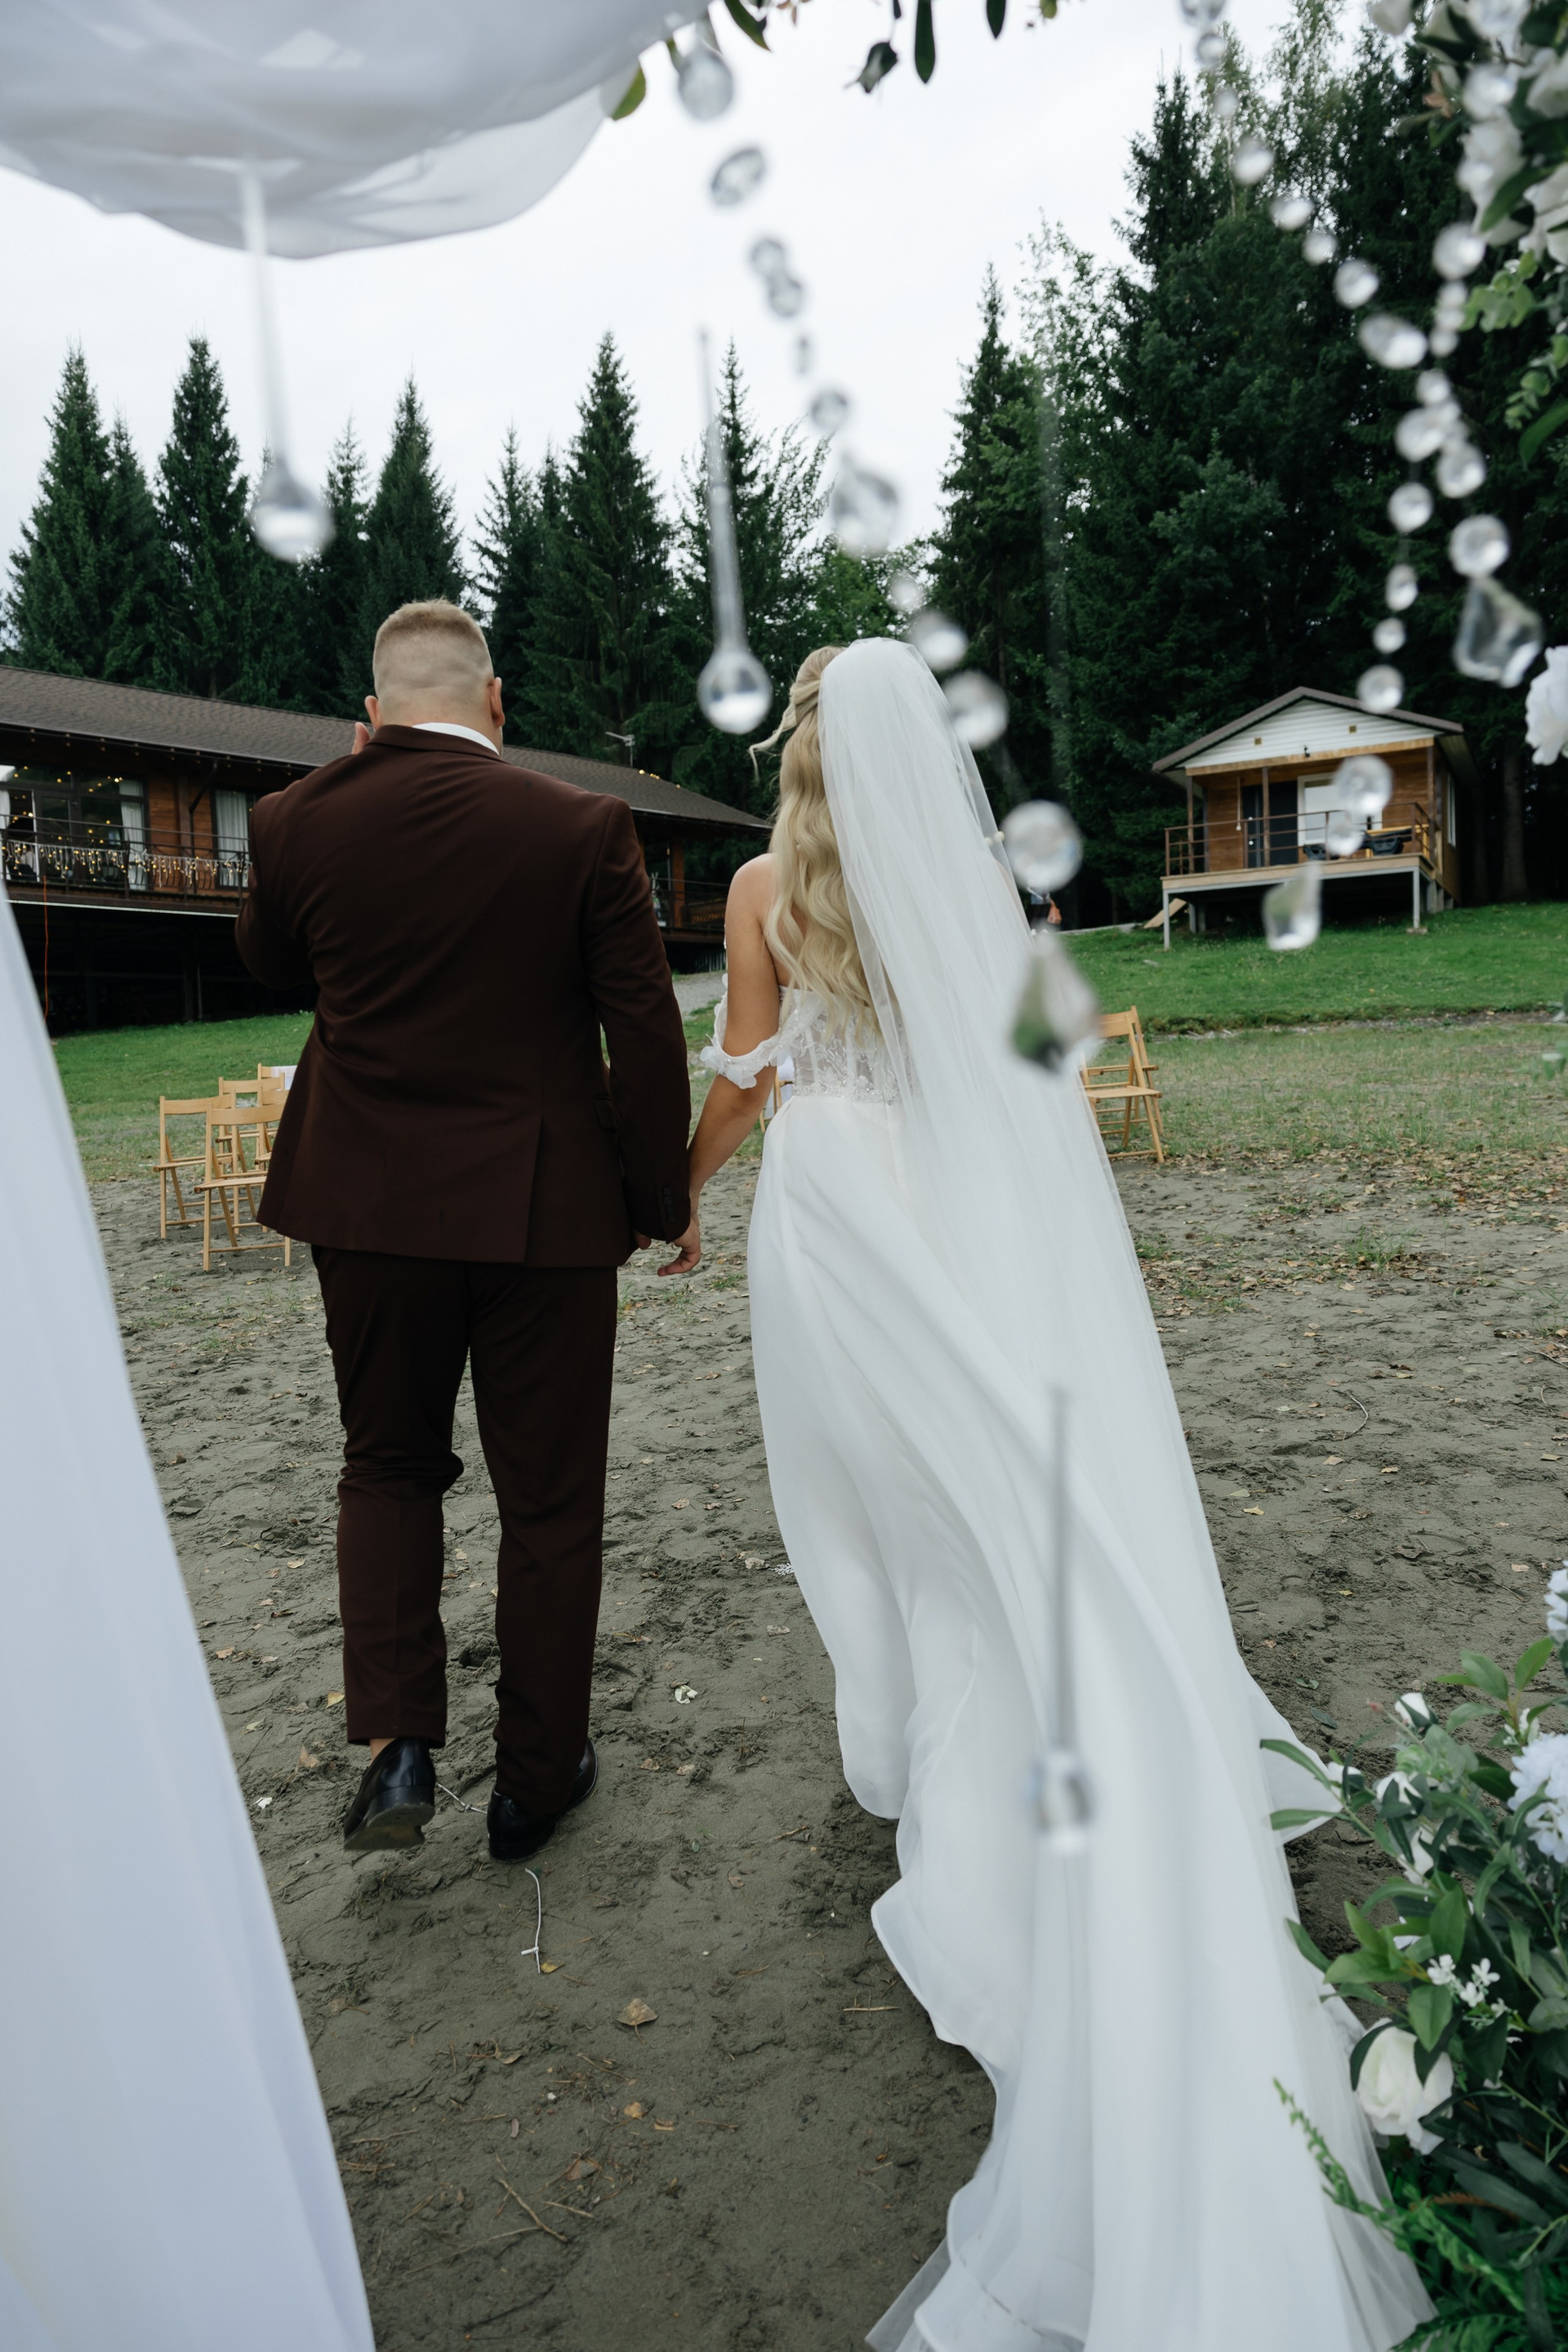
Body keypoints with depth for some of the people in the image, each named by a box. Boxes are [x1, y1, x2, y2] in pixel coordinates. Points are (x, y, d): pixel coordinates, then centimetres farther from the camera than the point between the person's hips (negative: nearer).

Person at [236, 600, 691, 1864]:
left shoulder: (298, 821, -3)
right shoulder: (583, 827, -9)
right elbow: (645, 1033, -8)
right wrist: (660, 1198, 3)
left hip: (369, 1205, 2)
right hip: (543, 1210, -1)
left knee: (389, 1464, 23)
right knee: (549, 1497, 13)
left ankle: (397, 1743, 12)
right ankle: (538, 1776, 28)